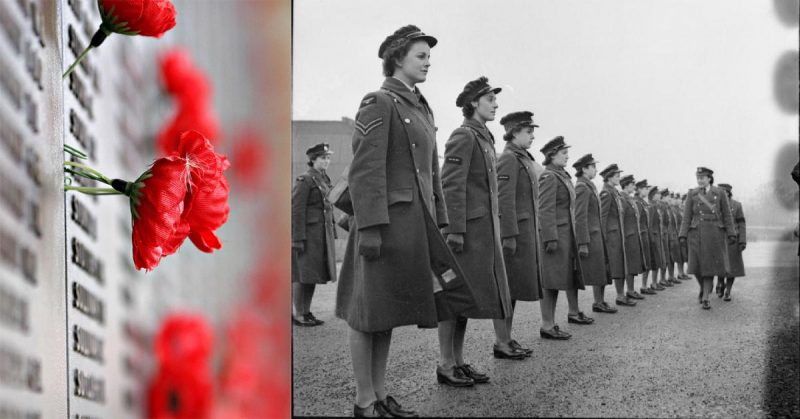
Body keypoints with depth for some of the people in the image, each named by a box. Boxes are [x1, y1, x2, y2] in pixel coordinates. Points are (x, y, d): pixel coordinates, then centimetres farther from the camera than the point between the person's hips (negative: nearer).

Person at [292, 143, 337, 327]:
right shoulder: (305, 180, -10)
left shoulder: (325, 179, 15)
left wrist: (331, 234, 16)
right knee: (302, 273, -4)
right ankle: (298, 314, 0)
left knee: (314, 273, 10)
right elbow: (296, 210, -14)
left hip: (322, 234, 8)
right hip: (307, 232, -8)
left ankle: (307, 312, 15)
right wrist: (298, 239, -18)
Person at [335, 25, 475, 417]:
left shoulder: (422, 109, 18)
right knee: (370, 311, 0)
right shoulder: (378, 103, -9)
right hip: (387, 218, -9)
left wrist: (438, 222, 16)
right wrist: (370, 227, -22)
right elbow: (365, 170, -16)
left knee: (389, 310, 13)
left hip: (414, 221, 9)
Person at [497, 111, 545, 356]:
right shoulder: (509, 159, -11)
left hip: (526, 231, 10)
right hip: (515, 230, -10)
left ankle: (506, 338, 16)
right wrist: (510, 235, -22)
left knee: (513, 288, 11)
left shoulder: (524, 159, 20)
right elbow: (504, 200, -18)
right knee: (509, 288, -7)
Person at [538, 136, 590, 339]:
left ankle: (574, 313, 38)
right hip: (555, 234, -10)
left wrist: (573, 237, 21)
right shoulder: (548, 177, -13)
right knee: (551, 281, -9)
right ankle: (547, 326, -7)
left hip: (567, 234, 10)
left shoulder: (563, 176, 17)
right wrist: (550, 238, -25)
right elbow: (546, 210, -20)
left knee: (572, 275, 21)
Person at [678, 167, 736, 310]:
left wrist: (731, 234, -2)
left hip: (714, 233, -1)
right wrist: (683, 236, -4)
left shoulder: (720, 193, 1)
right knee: (696, 266, -2)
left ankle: (705, 298, 3)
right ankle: (704, 287, 28)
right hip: (696, 233, 1)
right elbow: (687, 216, 3)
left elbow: (727, 215, 3)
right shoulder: (692, 194, 4)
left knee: (710, 265, -4)